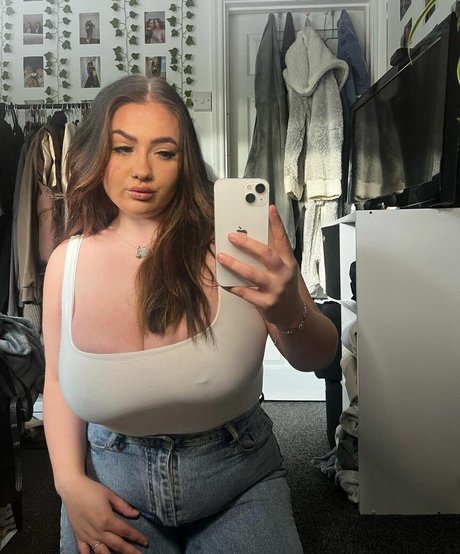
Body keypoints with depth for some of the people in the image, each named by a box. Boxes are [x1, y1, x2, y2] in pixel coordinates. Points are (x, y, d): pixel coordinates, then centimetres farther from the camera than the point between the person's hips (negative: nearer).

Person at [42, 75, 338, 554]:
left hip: (238, 482, -1)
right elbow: (57, 379, 4)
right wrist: (70, 482, -8)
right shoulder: (67, 260, -9)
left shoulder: (228, 241, -18)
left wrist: (289, 314, -36)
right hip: (113, 484, 2)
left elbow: (316, 358, -14)